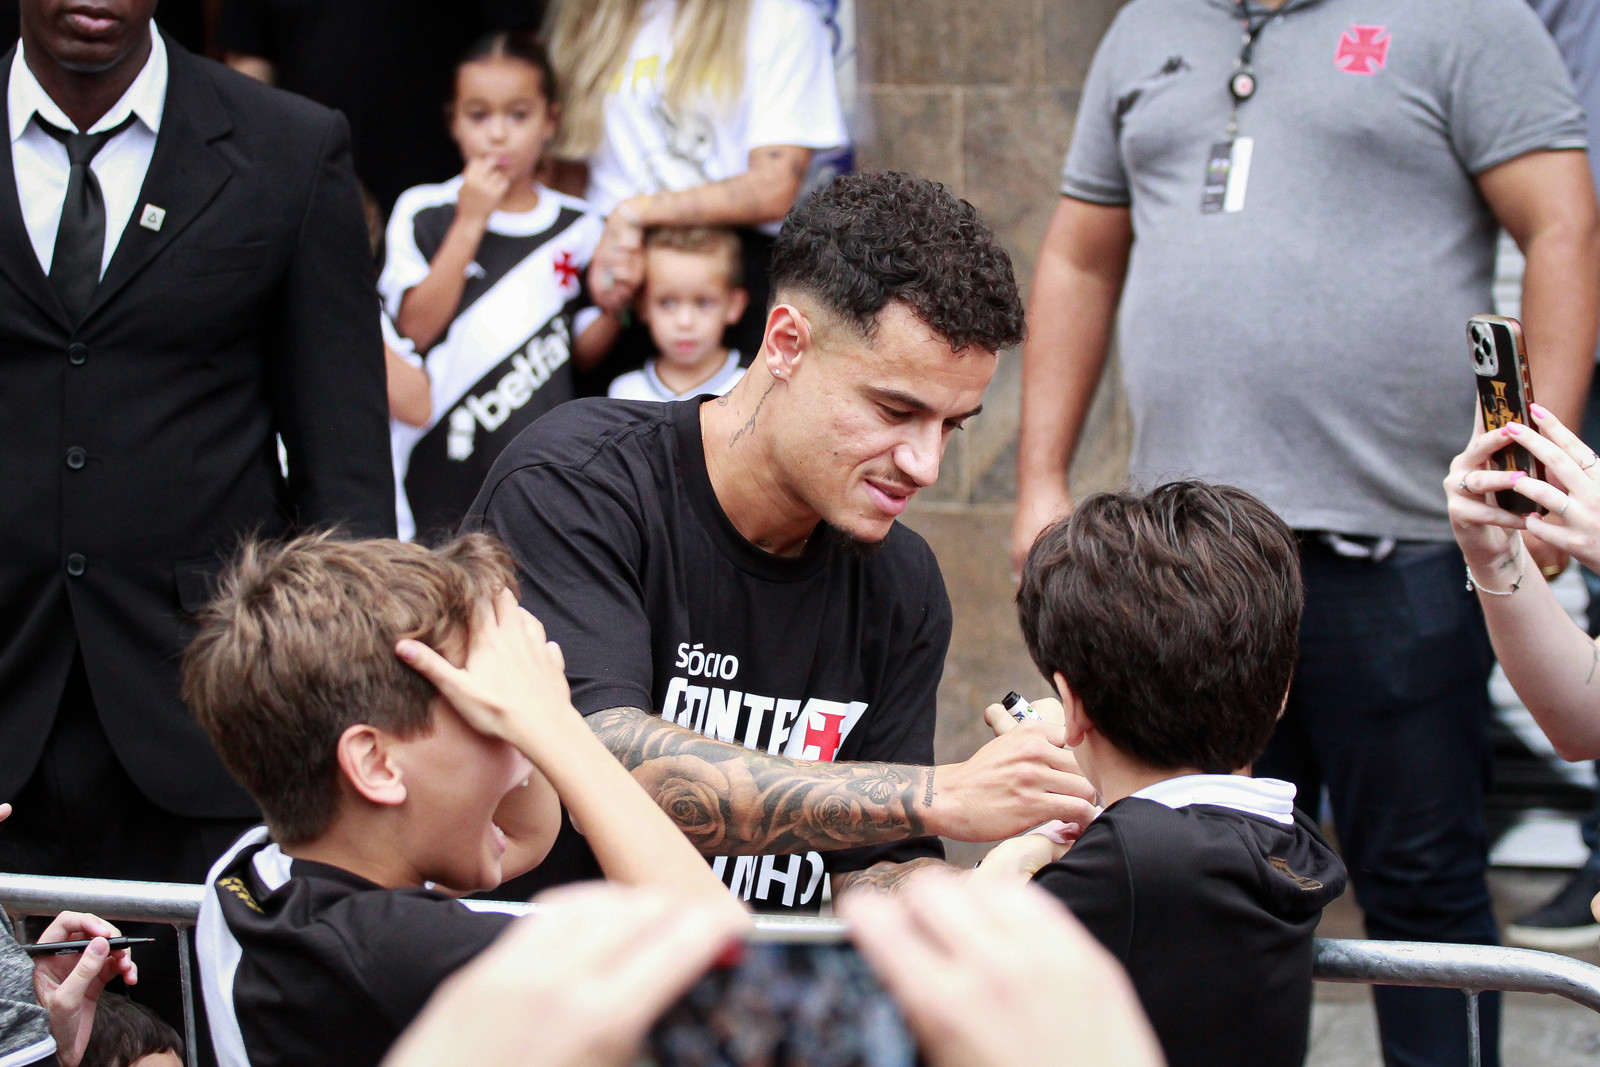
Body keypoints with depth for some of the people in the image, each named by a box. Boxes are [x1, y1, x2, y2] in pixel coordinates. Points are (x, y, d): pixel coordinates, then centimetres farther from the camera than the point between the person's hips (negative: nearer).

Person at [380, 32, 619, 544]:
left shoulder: (576, 226, 6)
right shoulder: (423, 211, -1)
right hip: (440, 459, -2)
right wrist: (469, 224, -13)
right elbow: (415, 329, -12)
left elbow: (583, 348, 12)